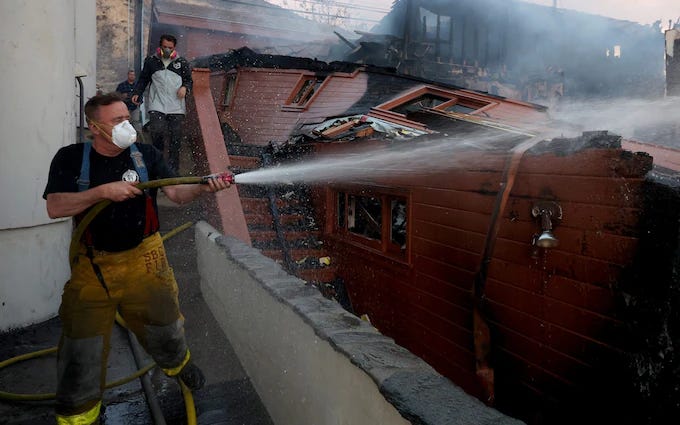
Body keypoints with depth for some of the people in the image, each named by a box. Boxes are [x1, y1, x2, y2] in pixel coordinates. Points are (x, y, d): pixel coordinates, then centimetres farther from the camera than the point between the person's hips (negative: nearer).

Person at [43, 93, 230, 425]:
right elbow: (55, 207, -15)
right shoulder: (71, 158, -5)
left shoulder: (146, 155, -3)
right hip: (92, 264, 0)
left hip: (143, 260, 1)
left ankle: (177, 363, 48)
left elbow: (177, 193, -11)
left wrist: (203, 188, -32)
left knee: (162, 324, 15)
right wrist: (104, 191, -25)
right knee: (81, 345, 5)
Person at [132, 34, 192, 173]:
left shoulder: (182, 62, 10)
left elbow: (189, 80, 15)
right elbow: (143, 79, 17)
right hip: (157, 104, -1)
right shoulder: (151, 61, 11)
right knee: (157, 130, -19)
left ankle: (173, 167, 10)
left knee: (175, 136, 0)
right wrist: (137, 93, 5)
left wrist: (185, 87, -6)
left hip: (176, 106, 1)